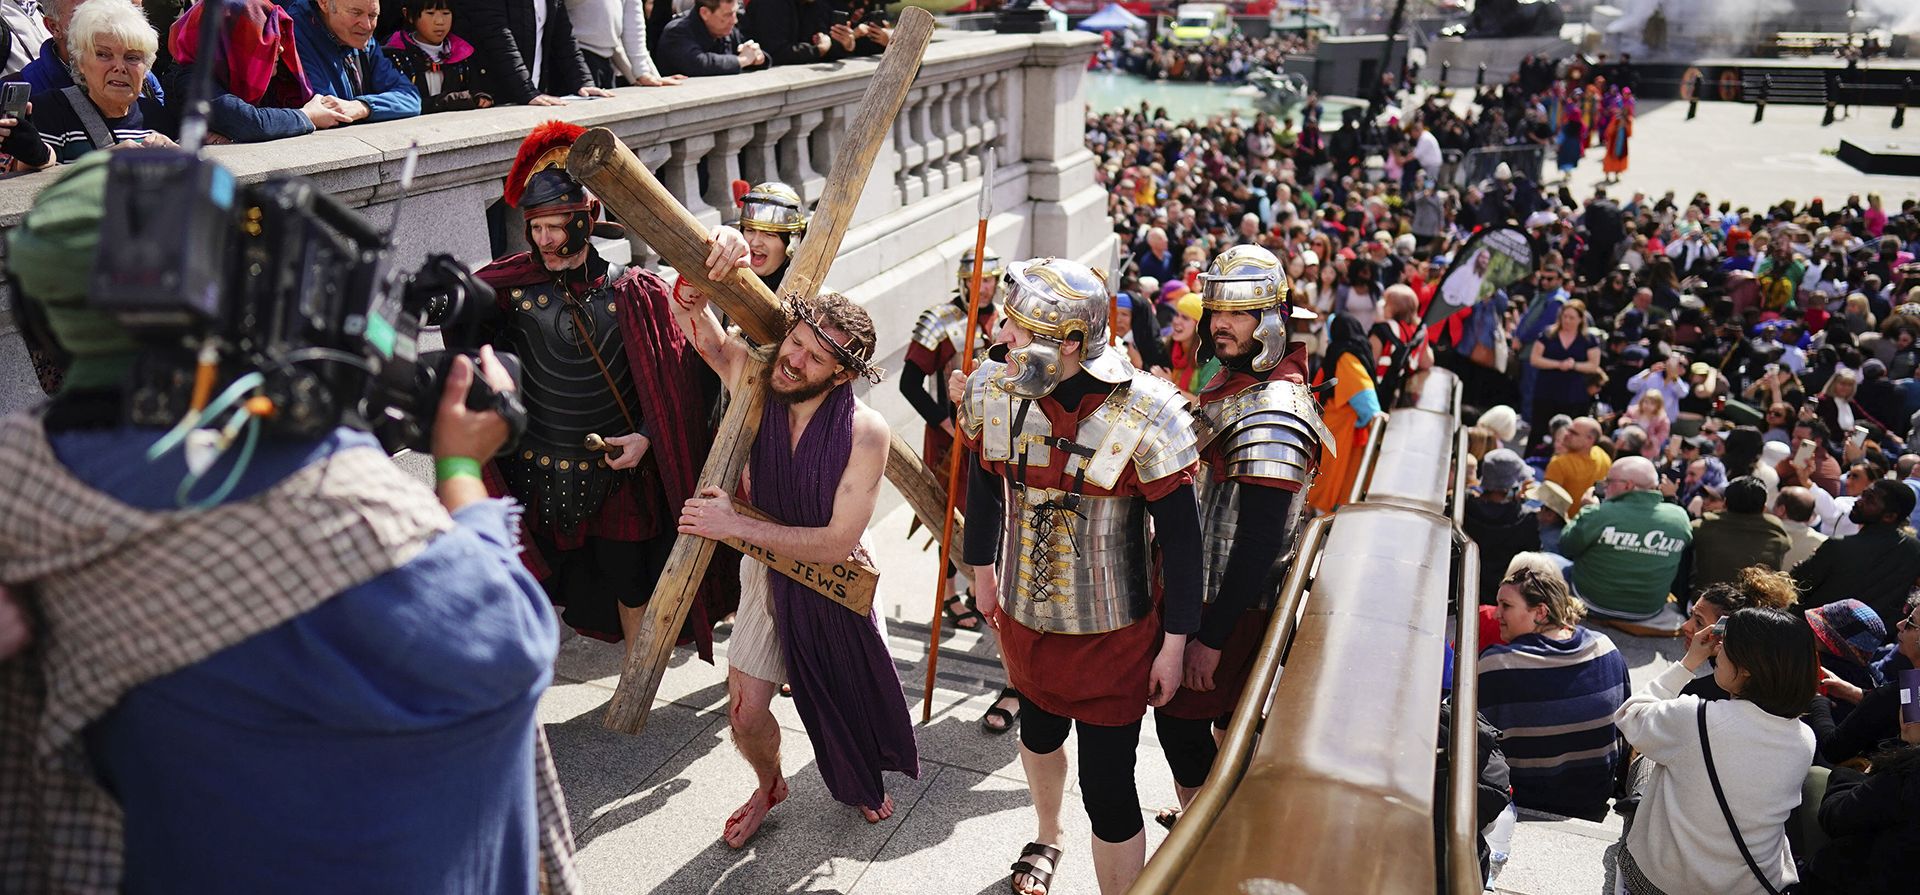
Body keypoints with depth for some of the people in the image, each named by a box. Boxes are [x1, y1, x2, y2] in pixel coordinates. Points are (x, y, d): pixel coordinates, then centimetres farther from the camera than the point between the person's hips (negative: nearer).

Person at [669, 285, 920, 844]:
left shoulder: (865, 431, -29)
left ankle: (864, 781, 55)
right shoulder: (754, 377, -20)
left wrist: (736, 525, -31)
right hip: (769, 573, 2)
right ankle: (769, 785, 43)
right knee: (746, 715, 7)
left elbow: (837, 542, -30)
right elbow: (689, 315, -18)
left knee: (854, 701, 19)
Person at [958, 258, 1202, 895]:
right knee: (1038, 733, 28)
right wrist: (982, 572, 18)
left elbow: (1180, 535, -15)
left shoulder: (1145, 417, -24)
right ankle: (1047, 838, 59)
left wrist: (1175, 643, -10)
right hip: (1025, 617, 5)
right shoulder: (995, 391, -11)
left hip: (1113, 634, -5)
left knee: (1107, 787, 0)